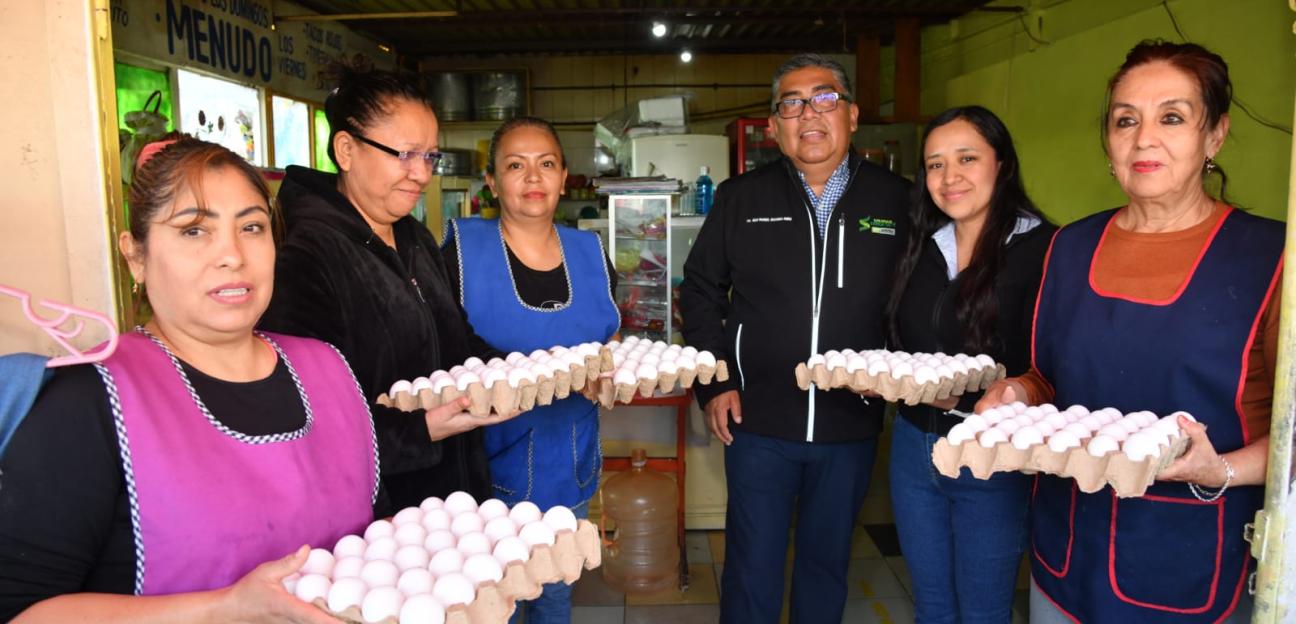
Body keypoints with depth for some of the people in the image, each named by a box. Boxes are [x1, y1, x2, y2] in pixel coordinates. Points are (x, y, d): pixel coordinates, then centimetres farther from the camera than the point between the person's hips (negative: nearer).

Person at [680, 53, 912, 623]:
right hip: (758, 424, 0)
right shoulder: (741, 198, 0)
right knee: (753, 566, 11)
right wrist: (714, 384, -1)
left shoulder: (895, 201, -1)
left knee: (828, 561, 18)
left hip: (852, 427, 1)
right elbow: (700, 291, 6)